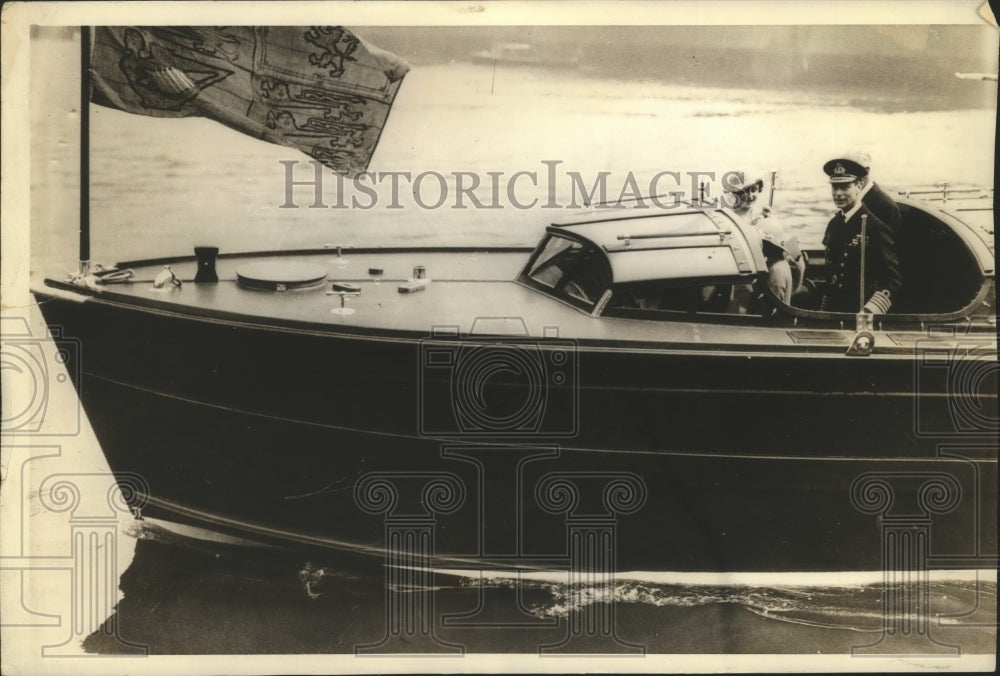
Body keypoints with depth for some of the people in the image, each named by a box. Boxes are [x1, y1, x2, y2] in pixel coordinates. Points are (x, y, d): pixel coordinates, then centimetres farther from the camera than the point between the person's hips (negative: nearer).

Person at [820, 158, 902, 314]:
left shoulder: (876, 227, -12)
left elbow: (893, 279, -14)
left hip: (861, 316, -6)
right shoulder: (833, 225, 8)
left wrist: (869, 313, -23)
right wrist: (824, 308, 12)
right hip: (832, 312, 6)